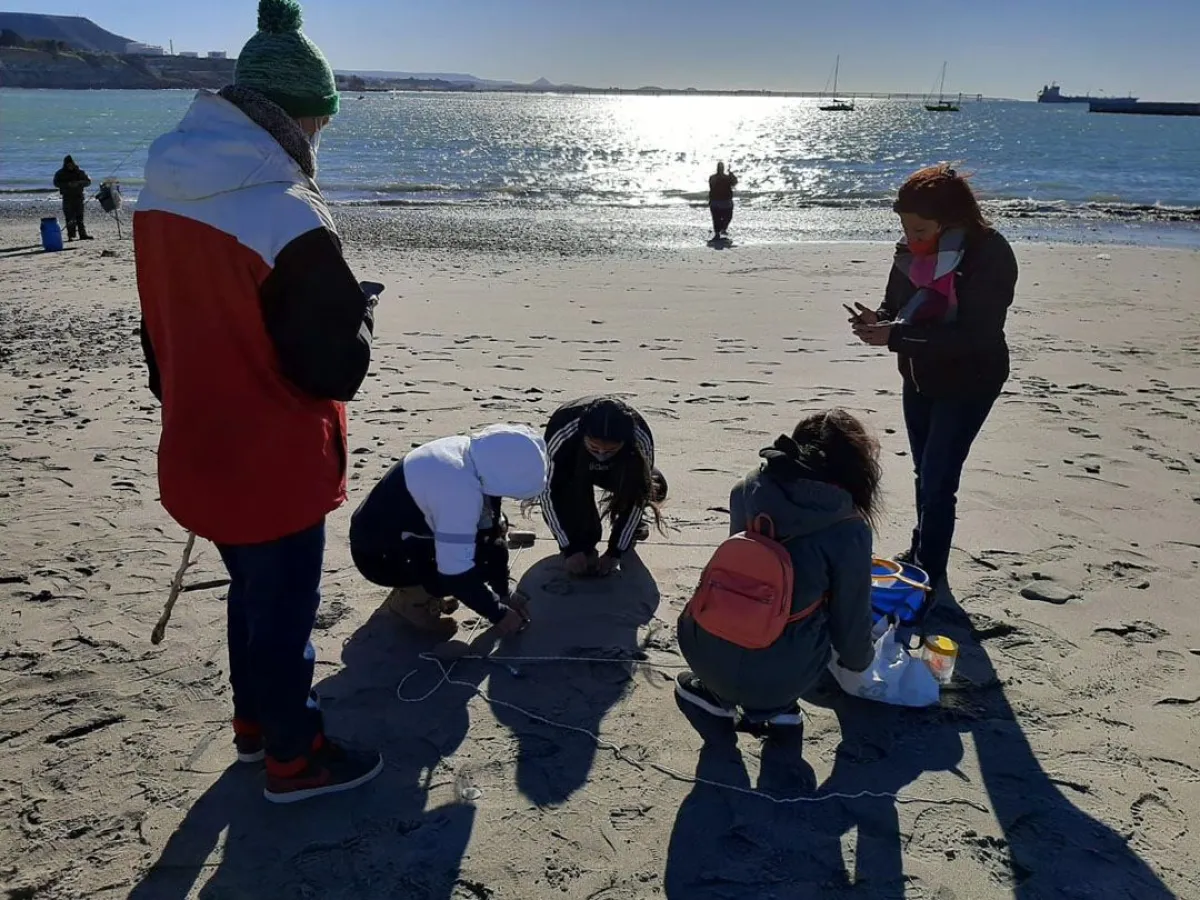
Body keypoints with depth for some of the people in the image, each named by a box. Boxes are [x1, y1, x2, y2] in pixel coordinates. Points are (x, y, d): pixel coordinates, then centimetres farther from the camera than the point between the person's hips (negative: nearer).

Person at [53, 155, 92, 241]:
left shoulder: (79, 172, 8)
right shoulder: (60, 173, 3)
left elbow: (88, 181, 3)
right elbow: (56, 183, -7)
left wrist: (78, 183, -15)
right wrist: (68, 184, -21)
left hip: (78, 196, 2)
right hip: (67, 197, -2)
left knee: (80, 216, 5)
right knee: (69, 217, -6)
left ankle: (83, 234, 7)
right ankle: (71, 235, -6)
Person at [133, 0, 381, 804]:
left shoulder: (162, 191, 1)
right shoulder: (291, 220, -26)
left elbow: (163, 330, 11)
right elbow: (337, 369, -22)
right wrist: (360, 311, -2)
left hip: (199, 454, 8)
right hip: (274, 467, -7)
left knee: (251, 591, 25)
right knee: (286, 608, 11)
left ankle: (254, 720, 44)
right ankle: (293, 758, 30)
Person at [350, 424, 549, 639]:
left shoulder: (471, 453, -7)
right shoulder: (459, 489, -34)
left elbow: (493, 528, 3)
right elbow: (456, 571, -31)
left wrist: (504, 593, 6)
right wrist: (498, 613, -17)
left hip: (398, 531, 9)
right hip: (379, 554, -9)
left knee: (493, 527, 8)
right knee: (488, 554, -20)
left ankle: (422, 588, 14)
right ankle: (410, 598, 0)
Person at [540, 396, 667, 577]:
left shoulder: (640, 438, -37)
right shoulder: (562, 433, -41)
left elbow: (638, 494, -27)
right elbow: (549, 491, -30)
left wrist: (615, 552, -27)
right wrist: (570, 548, -30)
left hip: (617, 468, 2)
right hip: (571, 468, -2)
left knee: (654, 485, -24)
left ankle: (629, 528, 8)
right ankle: (582, 542, -4)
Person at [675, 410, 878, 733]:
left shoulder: (747, 490, 1)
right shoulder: (849, 531, -11)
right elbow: (850, 616, 2)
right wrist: (858, 660, 26)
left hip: (701, 652, 3)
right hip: (770, 679, -3)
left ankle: (718, 692, 25)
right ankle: (769, 706, 13)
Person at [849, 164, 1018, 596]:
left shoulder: (989, 256, -25)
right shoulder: (911, 251, -6)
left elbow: (972, 338, -30)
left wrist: (895, 337, -34)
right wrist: (878, 320, -17)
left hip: (968, 382, -7)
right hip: (920, 378, 7)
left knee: (937, 480, -8)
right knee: (926, 473, 21)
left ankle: (933, 575, 8)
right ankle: (921, 550, 41)